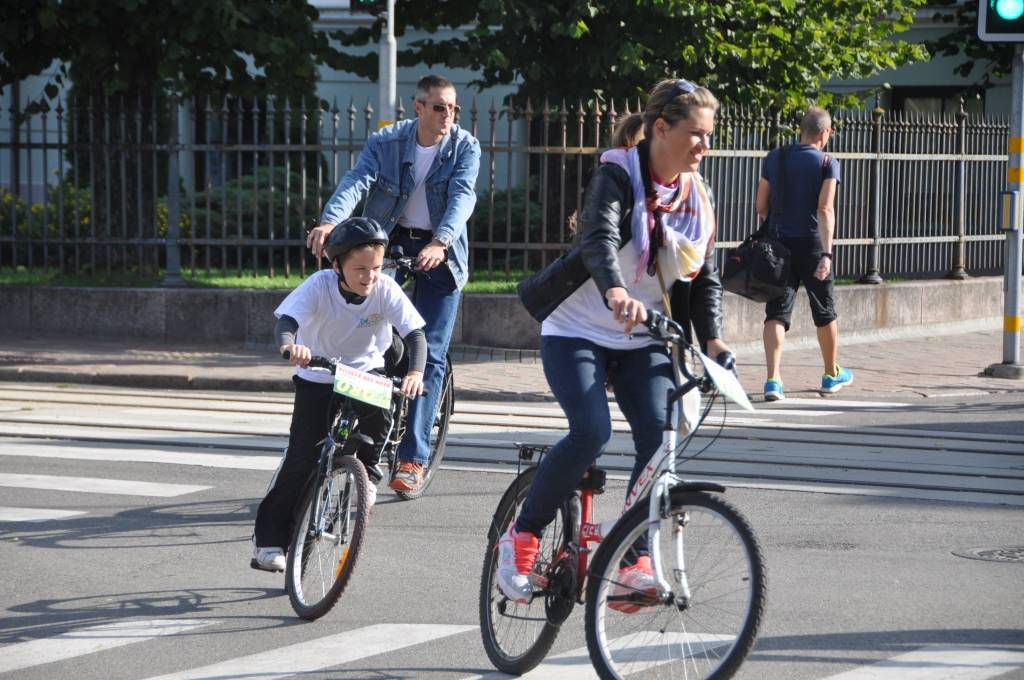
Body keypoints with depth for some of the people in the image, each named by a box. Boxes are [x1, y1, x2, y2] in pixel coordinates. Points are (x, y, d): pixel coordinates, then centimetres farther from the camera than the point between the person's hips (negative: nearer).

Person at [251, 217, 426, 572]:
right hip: (317, 379, -1)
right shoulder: (320, 285, -24)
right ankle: (269, 537, -1)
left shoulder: (386, 290, -20)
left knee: (378, 405, -33)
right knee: (302, 458, -10)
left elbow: (415, 333, -25)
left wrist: (415, 372, -44)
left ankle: (368, 469, -4)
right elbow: (287, 319, -36)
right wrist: (288, 344, -59)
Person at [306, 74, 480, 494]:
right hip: (390, 243, 1)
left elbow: (462, 196, -23)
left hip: (440, 253, -1)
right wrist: (330, 221, -42)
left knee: (429, 353, -7)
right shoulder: (386, 143, -6)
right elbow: (357, 181, -21)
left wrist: (441, 242, -42)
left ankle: (412, 458, -6)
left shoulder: (465, 148, -8)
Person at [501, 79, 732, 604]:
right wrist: (616, 293, -53)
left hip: (642, 341, 5)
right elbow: (599, 240, -33)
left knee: (660, 437, -17)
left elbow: (705, 277, 10)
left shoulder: (696, 196, 5)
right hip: (577, 331, -5)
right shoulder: (618, 176, -14)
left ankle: (634, 558, -5)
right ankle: (522, 535, -5)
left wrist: (712, 338, -7)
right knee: (591, 431, -25)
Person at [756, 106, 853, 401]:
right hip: (811, 243, -2)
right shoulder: (827, 163, -6)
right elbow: (825, 209, -17)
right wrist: (827, 253, -23)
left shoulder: (775, 158, 4)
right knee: (825, 311, 16)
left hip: (779, 242, 2)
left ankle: (773, 378, -19)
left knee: (777, 313, -2)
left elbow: (761, 207, 8)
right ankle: (832, 374, 32)